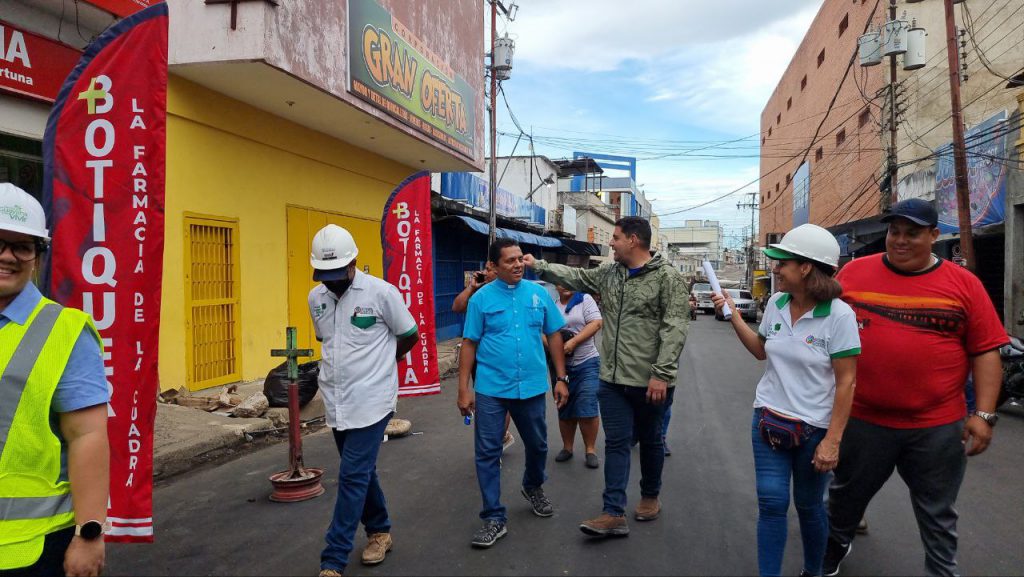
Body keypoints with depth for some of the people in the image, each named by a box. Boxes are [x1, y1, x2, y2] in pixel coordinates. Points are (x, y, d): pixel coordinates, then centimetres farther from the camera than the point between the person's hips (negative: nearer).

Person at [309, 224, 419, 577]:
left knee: (353, 476, -5)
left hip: (371, 400, -6)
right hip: (336, 400, 6)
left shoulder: (381, 292, -13)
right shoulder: (316, 297, 4)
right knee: (361, 472, 17)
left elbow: (410, 336, -1)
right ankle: (379, 531, 37)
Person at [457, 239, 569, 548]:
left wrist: (561, 378, 3)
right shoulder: (482, 298, -4)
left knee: (537, 445, 18)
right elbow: (469, 344, -2)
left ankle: (533, 487, 47)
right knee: (488, 452, 1)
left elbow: (554, 336, 7)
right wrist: (463, 388, -6)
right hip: (491, 388, -2)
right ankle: (495, 518, 14)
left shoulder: (539, 293, 2)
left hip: (532, 386, 2)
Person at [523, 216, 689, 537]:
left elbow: (674, 329, -16)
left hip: (650, 382, -5)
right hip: (613, 379, 5)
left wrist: (662, 374, -21)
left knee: (650, 441, 14)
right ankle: (614, 514, 8)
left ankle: (650, 497, 36)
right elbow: (574, 277, 21)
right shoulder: (608, 273, 8)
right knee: (616, 443, 5)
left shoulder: (667, 277, -11)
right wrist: (538, 266, 18)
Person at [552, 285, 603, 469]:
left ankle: (590, 450, 9)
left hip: (586, 363, -3)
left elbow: (596, 324, -11)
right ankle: (567, 447, 27)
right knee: (565, 410, 12)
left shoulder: (585, 299, -1)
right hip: (560, 366, 3)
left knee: (587, 410, -6)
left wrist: (573, 342, -18)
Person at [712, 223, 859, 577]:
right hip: (768, 418, 4)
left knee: (808, 506, 13)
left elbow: (846, 381, -14)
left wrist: (832, 440, -16)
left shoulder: (839, 315, -17)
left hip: (814, 427, -4)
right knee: (771, 502, 2)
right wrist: (733, 315, 4)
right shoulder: (776, 304, -1)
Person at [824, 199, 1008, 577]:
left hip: (938, 427, -1)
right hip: (861, 419, 1)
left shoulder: (963, 284, -3)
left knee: (937, 514, 16)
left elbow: (986, 351, -2)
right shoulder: (854, 272, -2)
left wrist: (984, 414, -8)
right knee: (846, 494, 20)